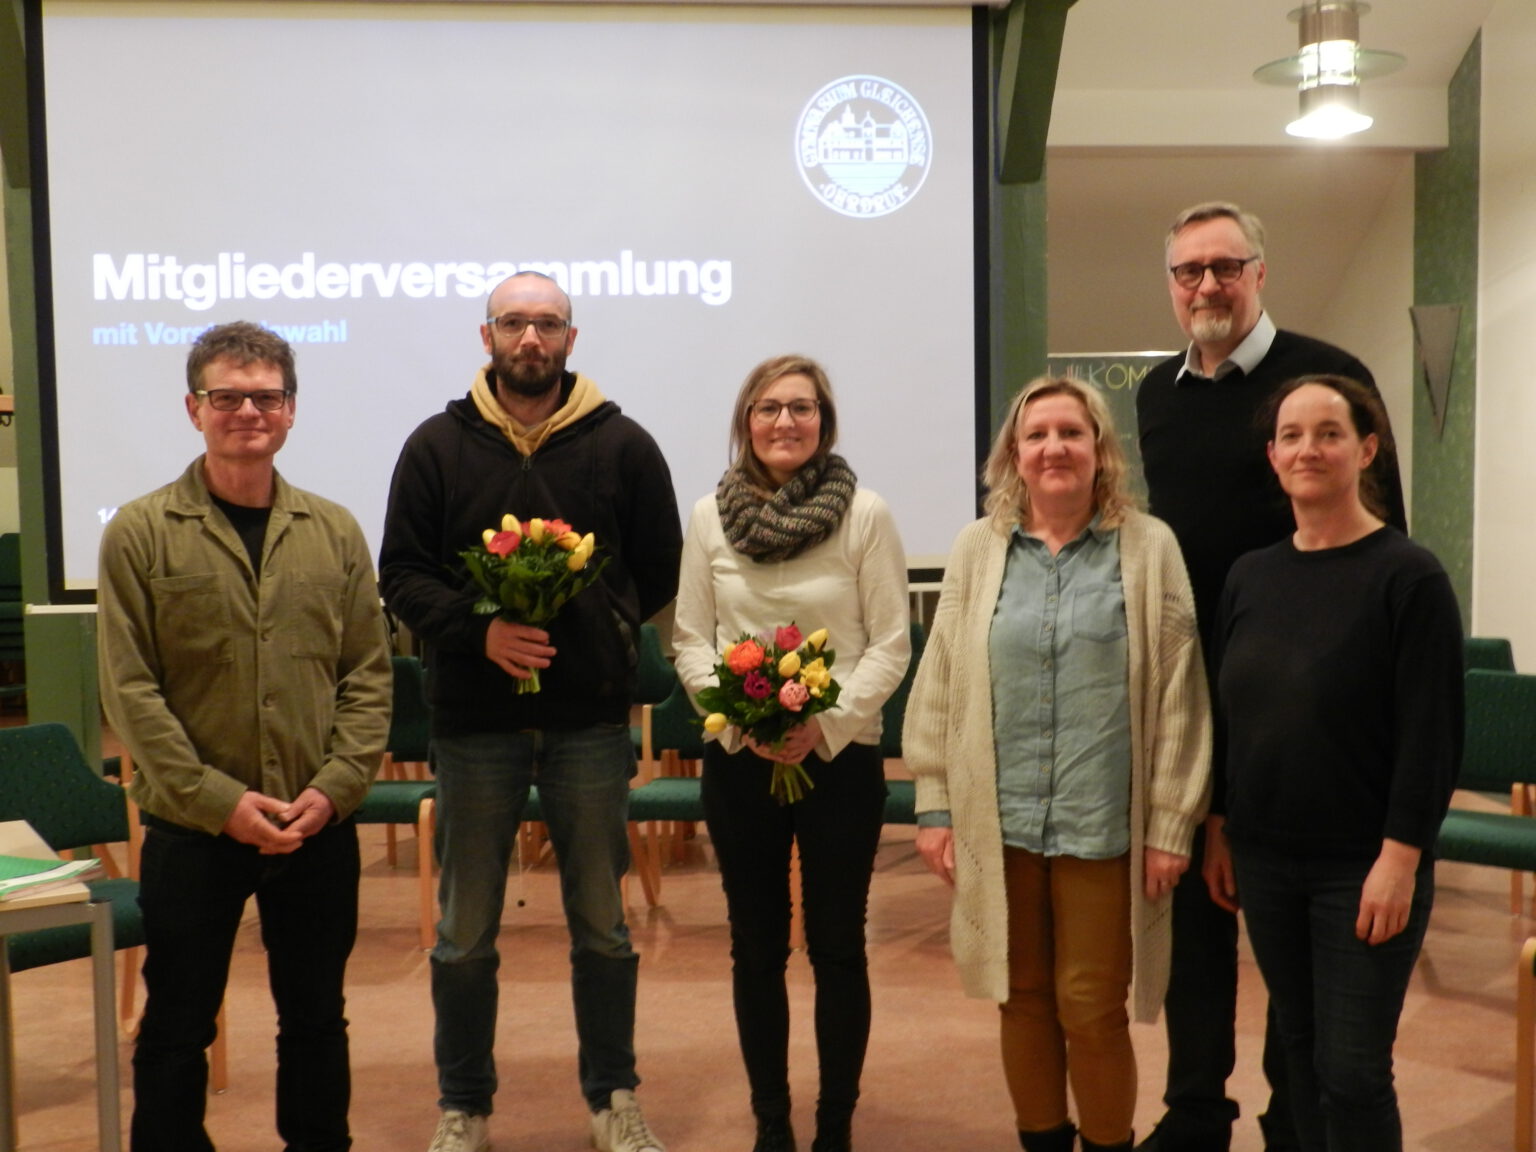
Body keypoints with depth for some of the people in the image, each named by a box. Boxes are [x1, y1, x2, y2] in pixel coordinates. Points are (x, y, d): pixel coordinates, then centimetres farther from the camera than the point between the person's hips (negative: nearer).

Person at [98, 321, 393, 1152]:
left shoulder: (334, 532, 3)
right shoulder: (140, 533, -4)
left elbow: (369, 676, 3)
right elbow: (131, 690, -8)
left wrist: (333, 787, -10)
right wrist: (222, 801, -14)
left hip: (320, 831, 2)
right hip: (190, 831, -2)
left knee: (317, 1019, 16)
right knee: (177, 1028, 11)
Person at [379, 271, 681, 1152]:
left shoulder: (623, 445, 2)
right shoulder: (438, 446, 2)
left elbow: (660, 571, 5)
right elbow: (403, 574, 0)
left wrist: (600, 632, -7)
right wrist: (478, 630, -15)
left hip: (591, 717, 0)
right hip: (475, 717, 0)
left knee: (602, 922, 11)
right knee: (466, 931, 10)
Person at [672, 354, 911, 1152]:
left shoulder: (866, 514, -5)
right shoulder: (710, 516, 2)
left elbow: (891, 644, -6)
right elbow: (690, 640, 3)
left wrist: (826, 723, -18)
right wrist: (738, 717, -13)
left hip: (840, 757, -2)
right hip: (737, 759, 2)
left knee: (837, 948, 8)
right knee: (757, 949, 12)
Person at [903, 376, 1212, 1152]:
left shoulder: (1149, 547, -1)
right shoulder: (978, 548, 4)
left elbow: (1178, 696, -2)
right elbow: (939, 684, 6)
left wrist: (1170, 824, -4)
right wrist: (935, 807, 3)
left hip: (1103, 824, -2)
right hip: (999, 820, 2)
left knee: (1091, 1010, 5)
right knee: (1023, 999, 14)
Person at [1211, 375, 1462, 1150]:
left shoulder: (1408, 576, -10)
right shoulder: (1249, 576, 5)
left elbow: (1430, 734, -13)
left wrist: (1400, 859, -16)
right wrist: (1220, 832, 9)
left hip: (1364, 866, -5)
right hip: (1266, 860, 5)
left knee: (1352, 1070, 1)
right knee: (1301, 1051, 14)